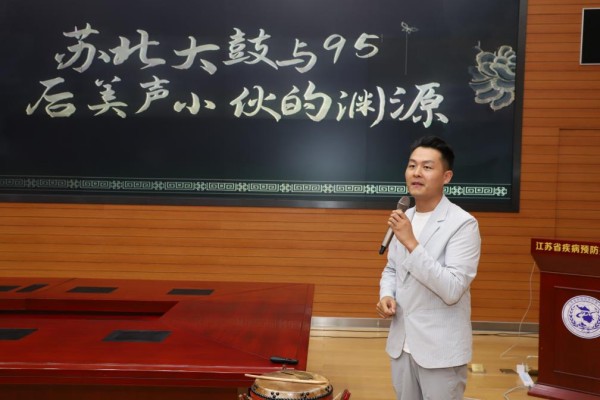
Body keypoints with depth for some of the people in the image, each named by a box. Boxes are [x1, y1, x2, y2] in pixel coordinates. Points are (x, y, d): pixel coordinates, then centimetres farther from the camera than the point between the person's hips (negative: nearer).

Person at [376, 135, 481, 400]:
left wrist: (411, 243, -27)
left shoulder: (463, 224, -15)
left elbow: (453, 290, -23)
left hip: (440, 350, -6)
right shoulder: (404, 218, 6)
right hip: (402, 343, 6)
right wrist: (387, 296, -4)